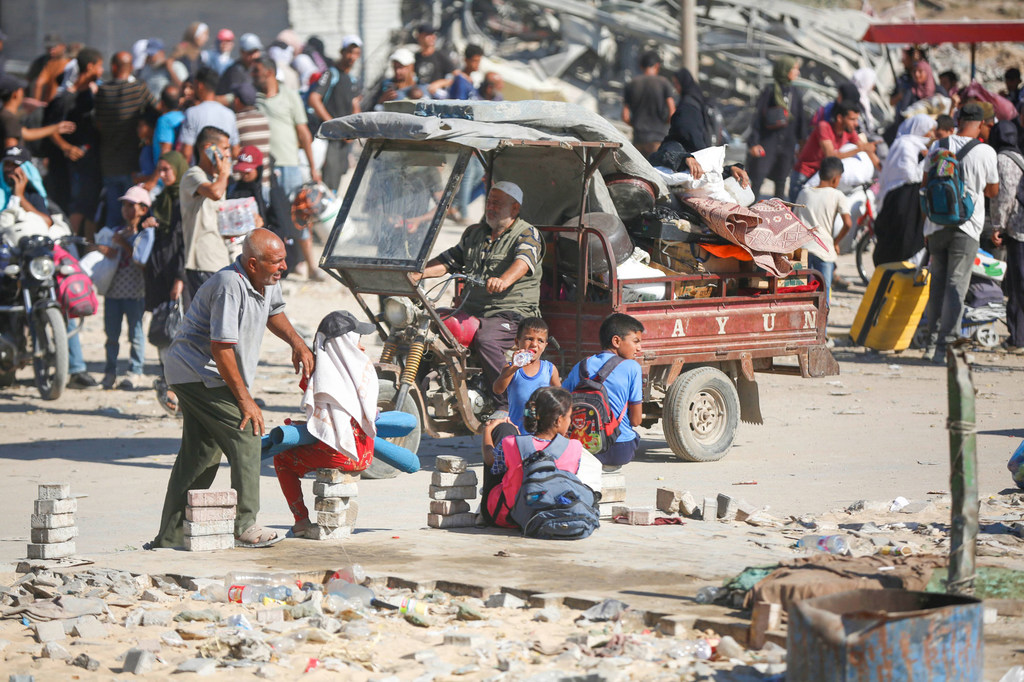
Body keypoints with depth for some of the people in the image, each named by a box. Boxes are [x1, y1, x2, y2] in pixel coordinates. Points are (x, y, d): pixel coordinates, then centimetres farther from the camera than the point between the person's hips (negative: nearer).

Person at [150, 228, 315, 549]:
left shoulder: (267, 281, 4)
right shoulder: (230, 285, -26)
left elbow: (273, 312, 27)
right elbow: (221, 348, -26)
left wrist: (297, 342, 10)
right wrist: (245, 400, -22)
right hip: (198, 374, -10)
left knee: (199, 455, 10)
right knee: (246, 436, -13)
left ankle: (170, 538, 13)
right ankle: (244, 526, -8)